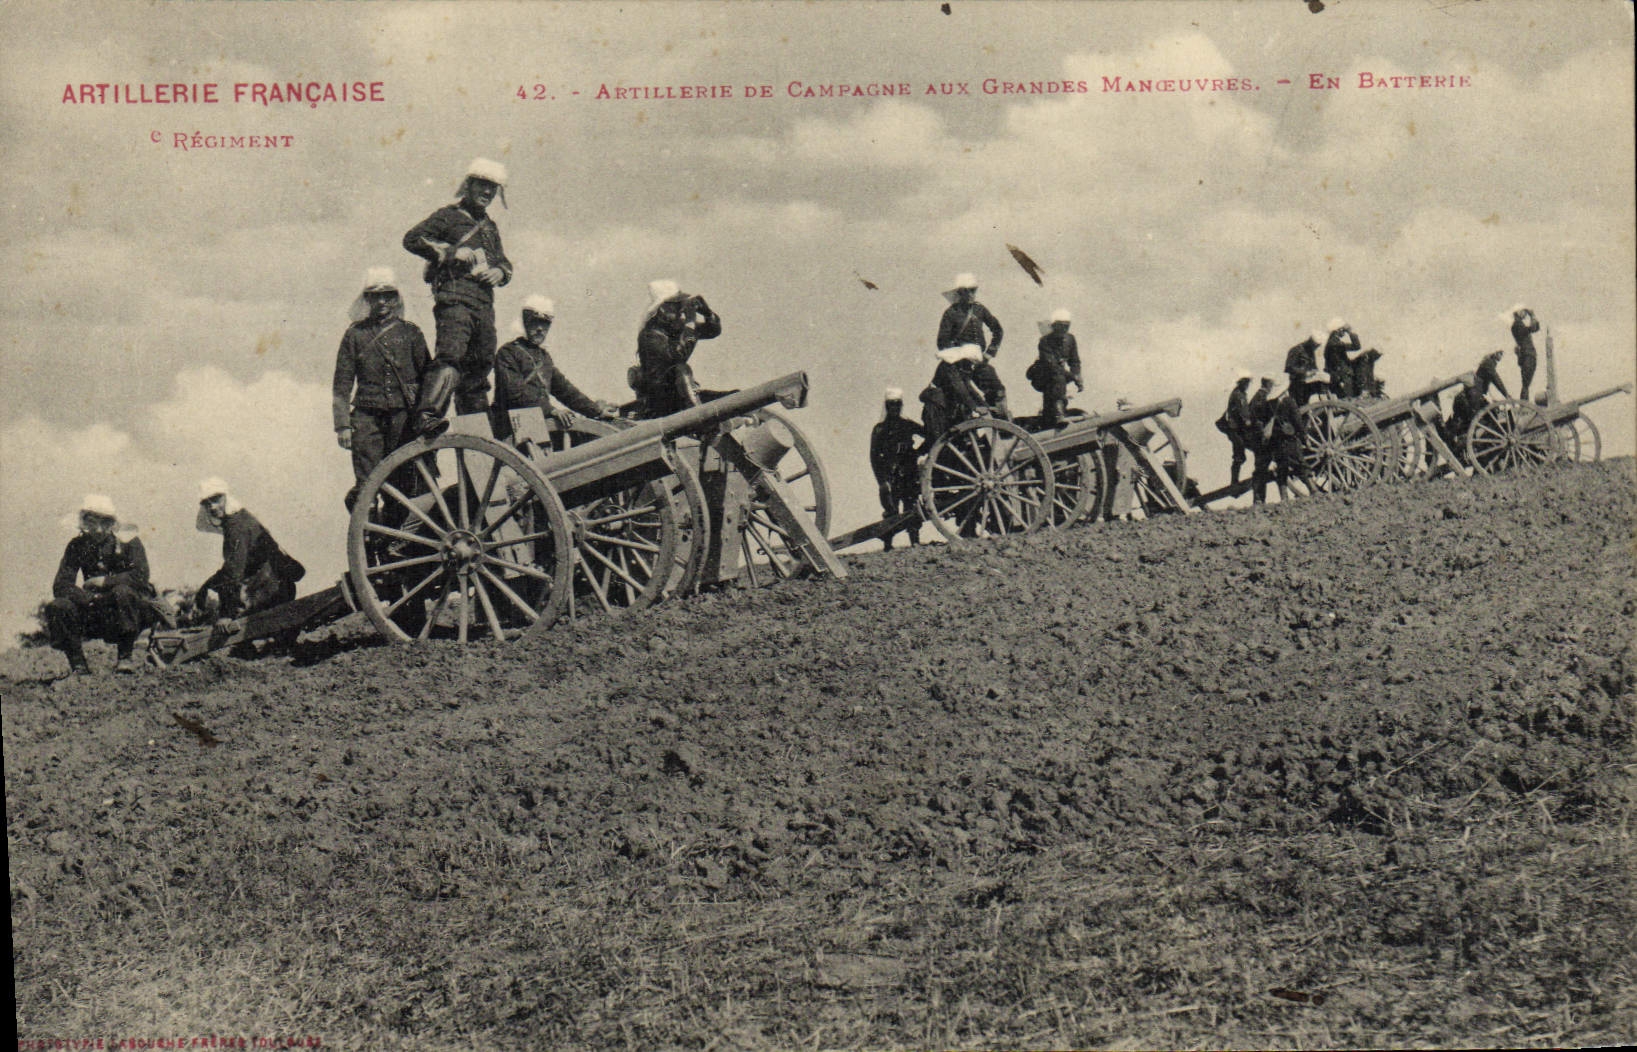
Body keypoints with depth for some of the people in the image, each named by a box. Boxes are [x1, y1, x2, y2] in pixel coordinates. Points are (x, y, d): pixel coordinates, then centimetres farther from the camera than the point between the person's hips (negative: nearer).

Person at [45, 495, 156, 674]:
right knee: (56, 607, -20)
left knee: (122, 592, -36)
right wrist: (90, 599, -24)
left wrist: (103, 582, -19)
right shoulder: (77, 545, 2)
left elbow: (140, 576, -20)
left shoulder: (127, 540, -6)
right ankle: (78, 665, -10)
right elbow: (60, 585, -7)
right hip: (96, 611, 3)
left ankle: (125, 658, -22)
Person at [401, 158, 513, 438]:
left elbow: (504, 262, 32)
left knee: (481, 363, 8)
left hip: (484, 302, 7)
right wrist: (451, 251, -11)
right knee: (451, 354, -25)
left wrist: (499, 272, 7)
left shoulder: (490, 227, 27)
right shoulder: (449, 215, 6)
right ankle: (427, 414, -37)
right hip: (455, 296, -7)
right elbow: (412, 238, -3)